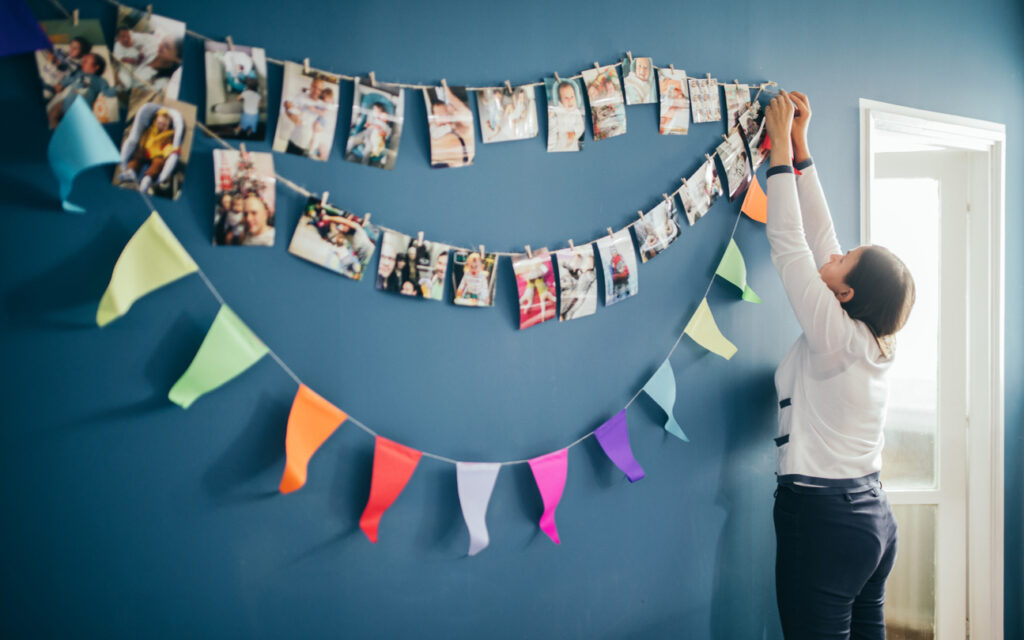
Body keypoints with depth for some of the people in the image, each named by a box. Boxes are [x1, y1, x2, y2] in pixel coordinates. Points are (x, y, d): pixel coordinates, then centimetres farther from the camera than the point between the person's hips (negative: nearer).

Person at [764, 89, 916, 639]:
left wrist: (783, 147, -4)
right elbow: (819, 234, 9)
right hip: (871, 515, 9)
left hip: (822, 519, -9)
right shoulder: (872, 341, 5)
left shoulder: (834, 335, -15)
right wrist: (799, 146, 13)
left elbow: (788, 242, -12)